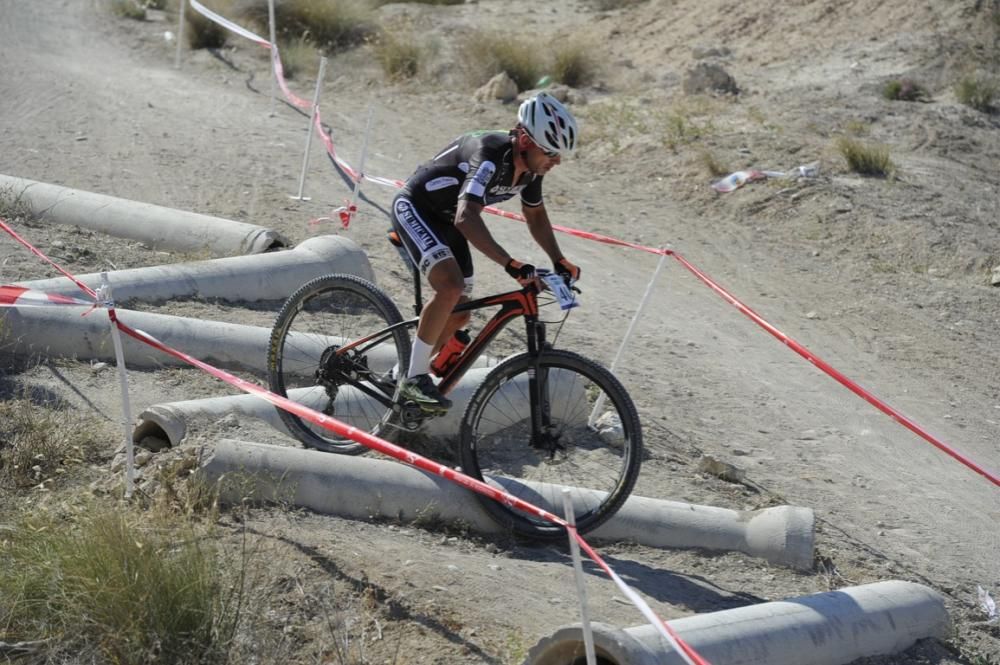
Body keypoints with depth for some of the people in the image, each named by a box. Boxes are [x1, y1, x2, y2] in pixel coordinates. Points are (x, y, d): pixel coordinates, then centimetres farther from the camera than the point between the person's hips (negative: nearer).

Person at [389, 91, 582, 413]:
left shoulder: (530, 166, -9)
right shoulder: (489, 155, -35)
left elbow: (535, 215, 10)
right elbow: (466, 218, -47)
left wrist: (559, 261, -1)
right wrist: (511, 264, -52)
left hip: (446, 220, 9)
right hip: (414, 208, -9)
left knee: (459, 316, 5)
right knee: (450, 286, -30)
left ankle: (402, 376, 24)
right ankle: (415, 378, -17)